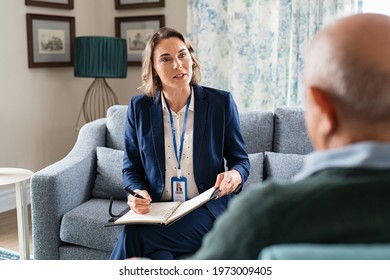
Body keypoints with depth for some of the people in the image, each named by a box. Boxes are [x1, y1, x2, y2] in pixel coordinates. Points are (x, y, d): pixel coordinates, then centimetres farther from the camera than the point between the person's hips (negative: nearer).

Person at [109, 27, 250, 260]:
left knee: (133, 236, -28)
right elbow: (132, 168, 10)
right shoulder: (139, 108, 4)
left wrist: (235, 176, -19)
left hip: (206, 212, -2)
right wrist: (137, 193, -13)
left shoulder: (221, 103, -2)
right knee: (159, 256, -32)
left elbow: (240, 160, 6)